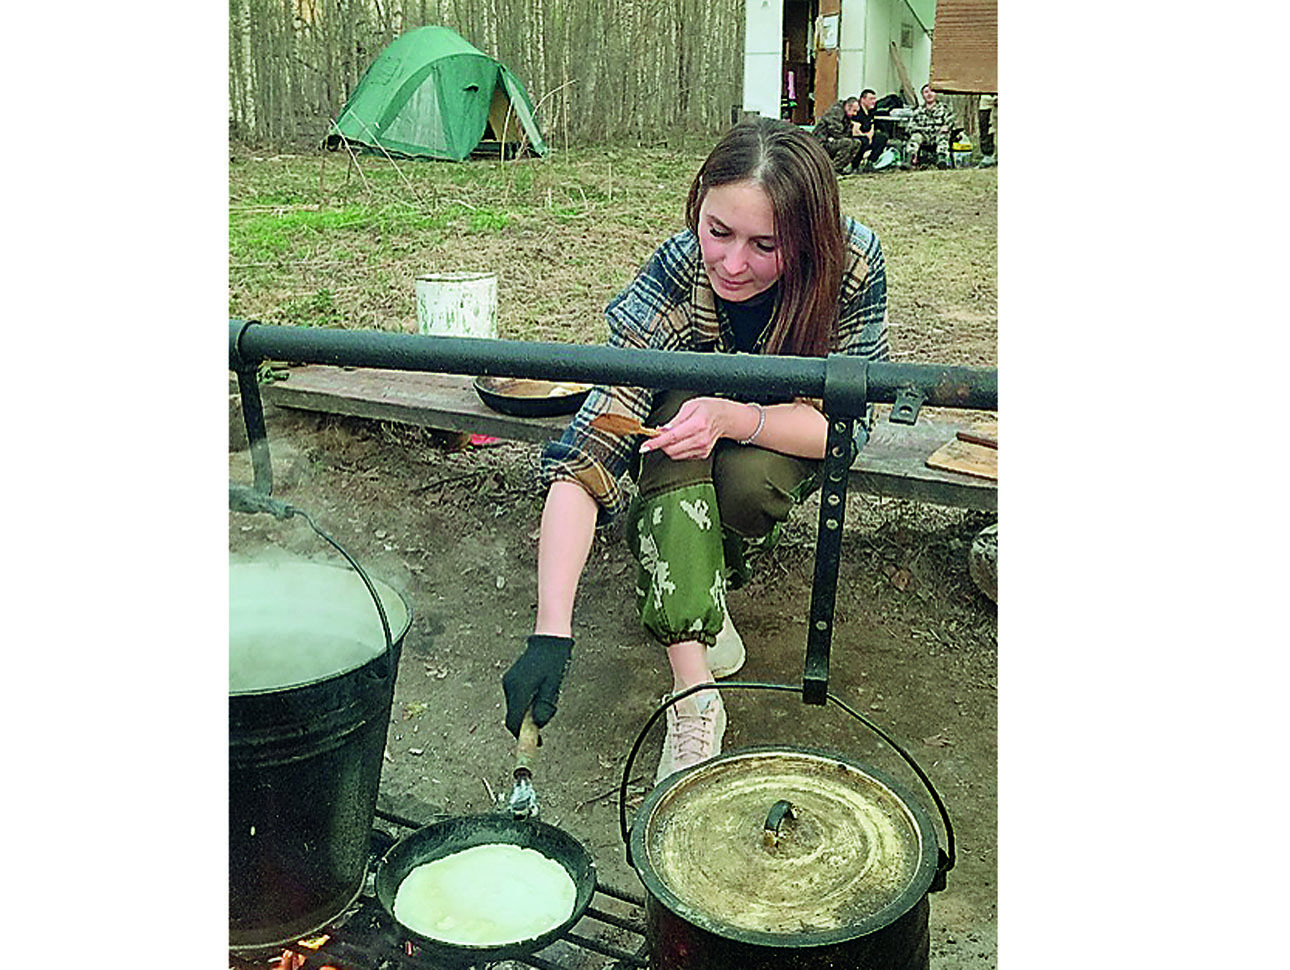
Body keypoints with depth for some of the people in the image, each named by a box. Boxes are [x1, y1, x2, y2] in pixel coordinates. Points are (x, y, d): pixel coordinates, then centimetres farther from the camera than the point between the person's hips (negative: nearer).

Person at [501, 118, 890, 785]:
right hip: (690, 404, 0)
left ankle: (668, 569, 2)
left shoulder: (853, 262, -31)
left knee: (748, 477, -33)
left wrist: (733, 416, -45)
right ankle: (694, 695, -34)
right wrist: (550, 633, -50)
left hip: (786, 442, 1)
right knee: (679, 401, -35)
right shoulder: (673, 277, -34)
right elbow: (582, 462, -40)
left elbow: (845, 422, -25)